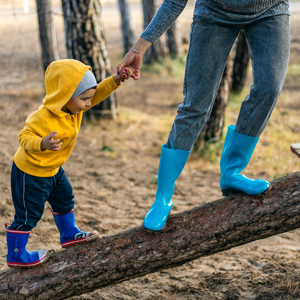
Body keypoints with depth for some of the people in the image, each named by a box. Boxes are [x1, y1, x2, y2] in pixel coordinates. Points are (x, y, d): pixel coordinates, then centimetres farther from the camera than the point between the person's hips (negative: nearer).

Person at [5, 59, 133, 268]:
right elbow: (25, 137, -31)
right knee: (29, 214, 2)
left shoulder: (72, 106, -8)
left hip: (52, 169, 9)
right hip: (30, 172, -9)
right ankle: (16, 256, 17)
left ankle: (69, 234, 45)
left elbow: (98, 93, -2)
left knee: (64, 199, 24)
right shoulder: (44, 118, -34)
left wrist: (115, 81, -17)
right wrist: (42, 144, -51)